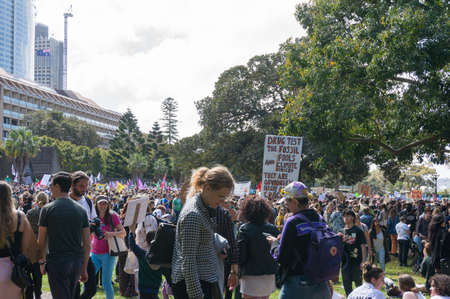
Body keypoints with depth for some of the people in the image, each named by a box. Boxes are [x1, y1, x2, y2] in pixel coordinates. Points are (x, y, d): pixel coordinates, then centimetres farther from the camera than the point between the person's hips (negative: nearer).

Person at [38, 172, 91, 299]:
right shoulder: (81, 210, 4)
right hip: (77, 261, 4)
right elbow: (87, 243, 4)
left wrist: (42, 261, 13)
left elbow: (41, 241, -2)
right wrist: (84, 268, 11)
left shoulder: (47, 209, -6)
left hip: (57, 262, -4)